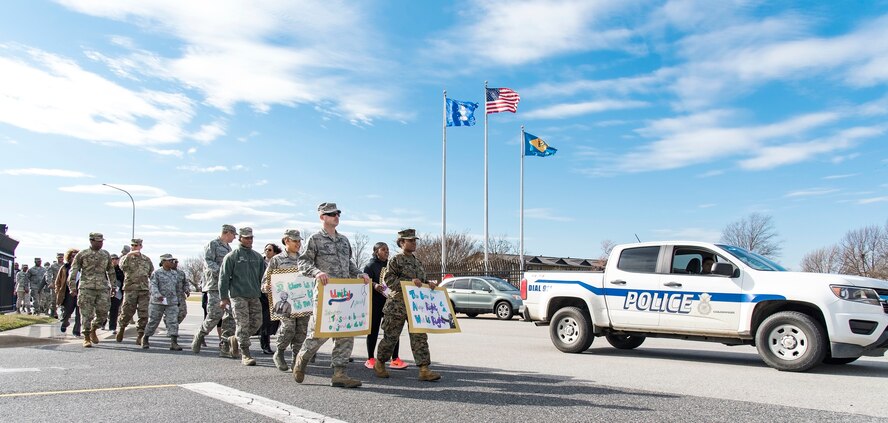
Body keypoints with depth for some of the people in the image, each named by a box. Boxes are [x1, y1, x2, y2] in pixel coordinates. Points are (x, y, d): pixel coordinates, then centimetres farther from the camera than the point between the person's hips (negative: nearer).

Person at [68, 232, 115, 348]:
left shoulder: (106, 255, 13)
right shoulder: (81, 255, 2)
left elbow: (111, 271, 21)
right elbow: (73, 272, 2)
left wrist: (113, 286, 18)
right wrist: (72, 287, -4)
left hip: (103, 288, 3)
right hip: (86, 288, -3)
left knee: (103, 314, 1)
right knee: (86, 314, -2)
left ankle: (93, 330, 27)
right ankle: (86, 338, 9)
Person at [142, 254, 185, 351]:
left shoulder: (175, 273, 14)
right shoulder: (156, 273, -2)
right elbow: (152, 285, -15)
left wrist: (177, 298, 24)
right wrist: (157, 295, -31)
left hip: (172, 303, 4)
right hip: (157, 302, -3)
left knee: (173, 322, -8)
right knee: (153, 322, 7)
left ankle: (174, 343, -12)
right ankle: (145, 339, 28)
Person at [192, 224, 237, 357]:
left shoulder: (229, 248, 24)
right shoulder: (212, 244, 0)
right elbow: (208, 262, -12)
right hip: (215, 286, -7)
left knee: (230, 316, -2)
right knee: (215, 315, -11)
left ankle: (225, 347, -1)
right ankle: (199, 337, 13)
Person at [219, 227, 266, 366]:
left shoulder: (258, 257, 15)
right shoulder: (232, 256, 0)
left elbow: (264, 276, 19)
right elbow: (224, 278, -2)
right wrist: (224, 297, -6)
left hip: (254, 296, 5)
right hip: (238, 295, -5)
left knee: (256, 322, 3)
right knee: (243, 324, -8)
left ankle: (236, 339, 28)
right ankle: (245, 355, -3)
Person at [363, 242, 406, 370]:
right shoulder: (370, 266, -1)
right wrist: (375, 285, -31)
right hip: (375, 303, -5)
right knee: (374, 330, 3)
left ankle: (395, 359, 5)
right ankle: (370, 359, 12)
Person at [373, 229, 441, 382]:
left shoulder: (417, 261, 17)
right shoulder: (395, 260, -4)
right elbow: (389, 280, -13)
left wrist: (429, 283, 4)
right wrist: (410, 282, -22)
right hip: (398, 304, -6)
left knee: (420, 336, -2)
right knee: (391, 336, 4)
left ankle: (424, 369, -4)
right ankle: (379, 364, 23)